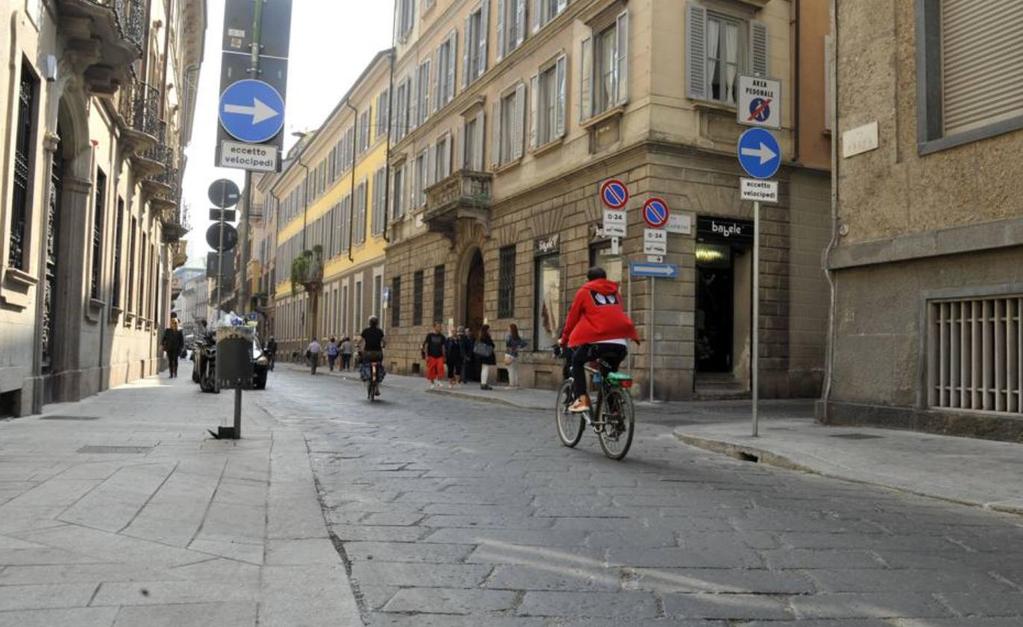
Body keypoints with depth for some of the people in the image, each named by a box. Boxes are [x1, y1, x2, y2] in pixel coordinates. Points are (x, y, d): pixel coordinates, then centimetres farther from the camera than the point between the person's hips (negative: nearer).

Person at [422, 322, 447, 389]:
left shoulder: (441, 336, 7)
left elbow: (443, 346, 11)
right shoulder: (430, 335, -1)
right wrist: (426, 355, -8)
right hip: (431, 356, -2)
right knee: (431, 370, 2)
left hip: (439, 356, 2)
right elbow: (426, 345, -2)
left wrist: (443, 356, 8)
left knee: (440, 368, -17)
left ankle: (438, 380, 0)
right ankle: (432, 383, 17)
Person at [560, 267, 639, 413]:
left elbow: (572, 317, 15)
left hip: (599, 341, -4)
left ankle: (582, 399, 2)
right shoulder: (615, 292, 24)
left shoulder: (584, 291, 13)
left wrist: (564, 340, 27)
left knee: (577, 361, 19)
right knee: (610, 371, 27)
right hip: (621, 342, 4)